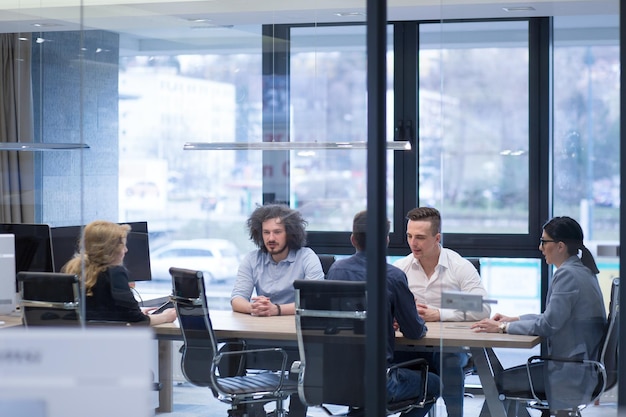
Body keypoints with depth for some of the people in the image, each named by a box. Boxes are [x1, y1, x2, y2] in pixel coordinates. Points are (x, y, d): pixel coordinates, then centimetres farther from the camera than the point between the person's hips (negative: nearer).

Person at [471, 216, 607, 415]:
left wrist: (502, 328, -14)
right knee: (504, 376, 15)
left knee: (500, 381, -5)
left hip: (571, 373, -10)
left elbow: (548, 324, -21)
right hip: (581, 363, 10)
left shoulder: (568, 275, -18)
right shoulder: (581, 270, 14)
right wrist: (513, 319, 16)